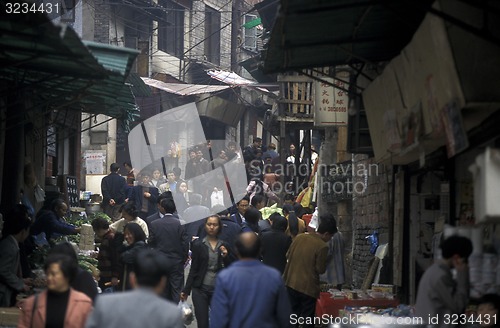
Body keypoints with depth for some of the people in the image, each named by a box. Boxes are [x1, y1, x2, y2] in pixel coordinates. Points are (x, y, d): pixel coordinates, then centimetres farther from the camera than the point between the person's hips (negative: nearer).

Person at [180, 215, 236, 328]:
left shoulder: (224, 246, 6)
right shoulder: (198, 245, 1)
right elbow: (193, 269, 4)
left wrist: (226, 256, -10)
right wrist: (186, 290, 2)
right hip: (200, 289, -1)